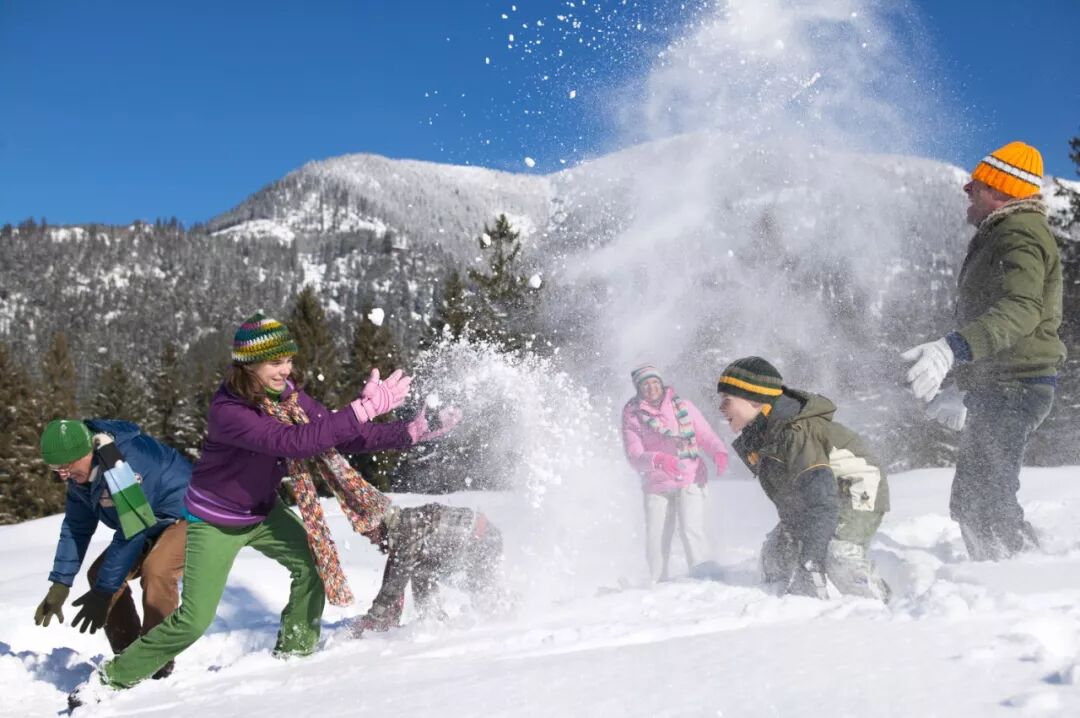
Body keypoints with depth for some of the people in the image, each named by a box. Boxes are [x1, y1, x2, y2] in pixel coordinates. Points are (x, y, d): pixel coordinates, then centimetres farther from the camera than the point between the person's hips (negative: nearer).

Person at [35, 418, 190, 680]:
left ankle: (158, 664, -17)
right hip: (152, 522, 9)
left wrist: (103, 591, -26)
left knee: (156, 570, -31)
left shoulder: (129, 461, -35)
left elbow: (130, 531, -32)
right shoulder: (81, 471, -6)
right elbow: (76, 527, 4)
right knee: (100, 573, -2)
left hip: (188, 514, -9)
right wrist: (60, 585, 0)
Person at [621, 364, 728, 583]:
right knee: (656, 541, 1)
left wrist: (719, 452, -17)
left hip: (691, 480, 0)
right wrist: (658, 460, -30)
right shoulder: (632, 415, -1)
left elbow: (706, 436, 5)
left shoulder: (682, 406, 4)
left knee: (692, 531, -18)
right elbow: (634, 456, -10)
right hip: (657, 486, 1)